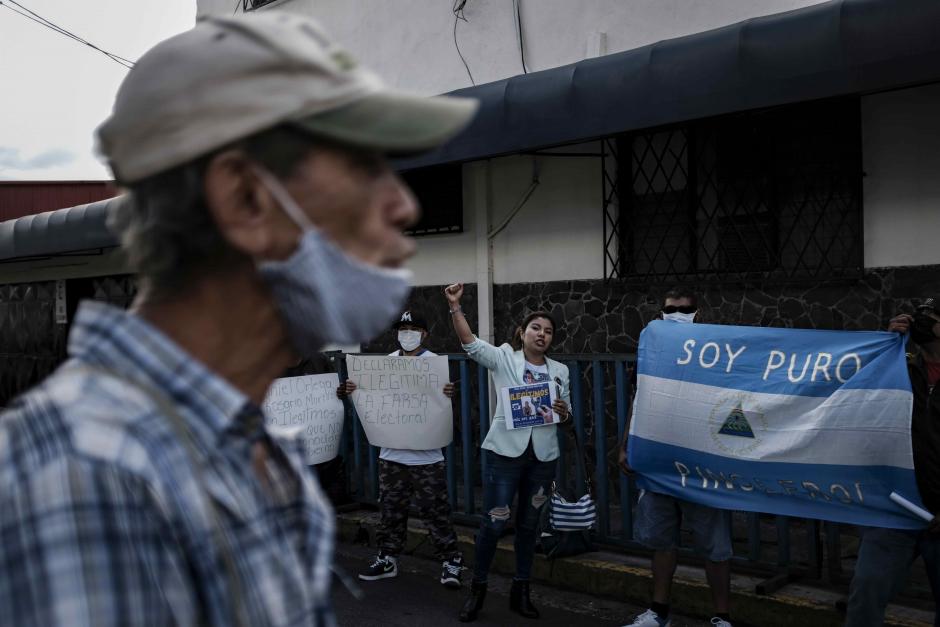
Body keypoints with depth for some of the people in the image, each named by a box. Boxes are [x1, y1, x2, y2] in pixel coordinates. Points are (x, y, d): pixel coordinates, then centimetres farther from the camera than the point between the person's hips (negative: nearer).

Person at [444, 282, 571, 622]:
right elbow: (470, 343, -15)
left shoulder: (560, 370, 10)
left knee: (529, 524, 12)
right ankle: (478, 588, 15)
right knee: (494, 522, -3)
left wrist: (563, 411, -7)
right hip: (506, 451, -4)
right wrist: (455, 306, -26)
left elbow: (567, 412, 17)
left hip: (543, 455, 4)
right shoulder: (503, 358, -1)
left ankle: (520, 591, 24)